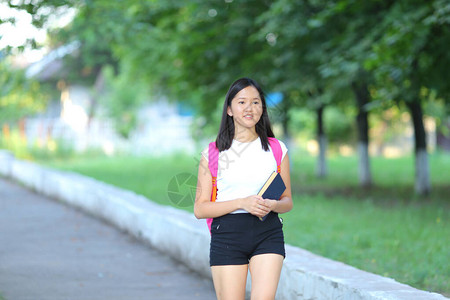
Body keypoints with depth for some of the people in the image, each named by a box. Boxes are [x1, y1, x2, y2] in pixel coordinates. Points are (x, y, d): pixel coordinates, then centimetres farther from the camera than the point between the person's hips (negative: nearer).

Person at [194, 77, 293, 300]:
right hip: (227, 234, -1)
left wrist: (272, 205, -9)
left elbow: (287, 201, 15)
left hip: (268, 233, 1)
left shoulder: (277, 149, 9)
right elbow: (200, 209, -1)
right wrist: (242, 203, -14)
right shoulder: (213, 153, 3)